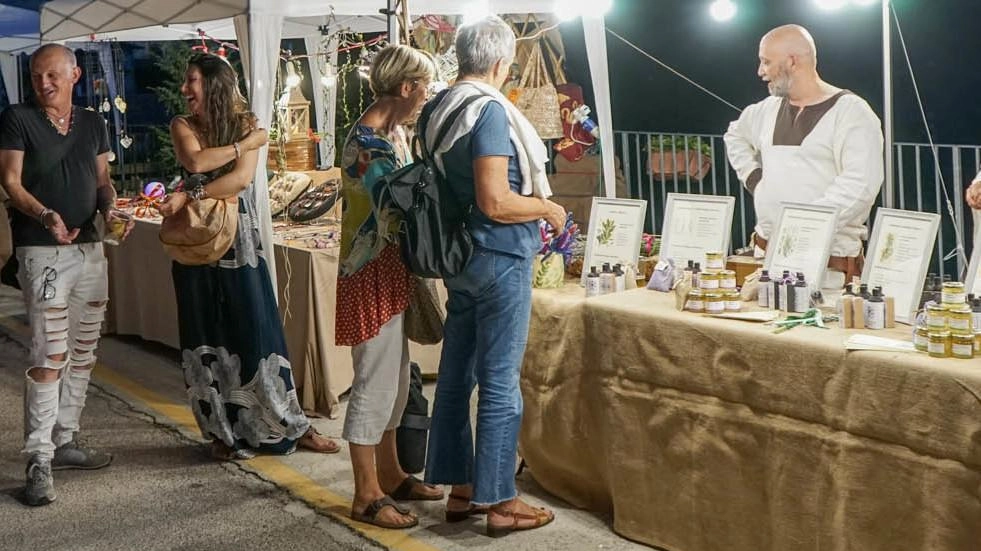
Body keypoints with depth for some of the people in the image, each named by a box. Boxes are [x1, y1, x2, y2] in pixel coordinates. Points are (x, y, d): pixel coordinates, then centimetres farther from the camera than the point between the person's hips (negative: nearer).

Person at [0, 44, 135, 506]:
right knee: (50, 355, -12)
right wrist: (47, 215, -27)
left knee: (83, 351, 11)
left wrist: (110, 208, -6)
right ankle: (40, 460, -8)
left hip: (90, 247, 6)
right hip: (42, 250, -6)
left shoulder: (93, 124, 11)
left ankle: (65, 441, 23)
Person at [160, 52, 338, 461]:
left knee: (257, 331, 1)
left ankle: (289, 425, 10)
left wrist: (188, 197, -20)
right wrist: (244, 144, -11)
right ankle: (224, 430, 15)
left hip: (239, 239, -1)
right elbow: (195, 161, -16)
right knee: (208, 335, 5)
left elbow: (241, 178, -15)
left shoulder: (246, 124, 0)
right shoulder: (183, 127, 4)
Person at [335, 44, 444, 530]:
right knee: (375, 382, -3)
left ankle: (389, 475, 29)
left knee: (394, 377, 17)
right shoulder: (369, 138, -19)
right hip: (373, 272, -10)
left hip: (392, 270, 10)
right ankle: (367, 495, 7)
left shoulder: (393, 131, 11)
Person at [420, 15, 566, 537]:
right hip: (499, 259, -8)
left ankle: (459, 488, 23)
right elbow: (495, 202, -23)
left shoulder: (437, 109, 8)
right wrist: (549, 208, -7)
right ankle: (499, 502, 7)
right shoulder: (490, 110, -18)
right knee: (500, 383, -1)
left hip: (458, 255, 9)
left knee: (455, 375, 12)